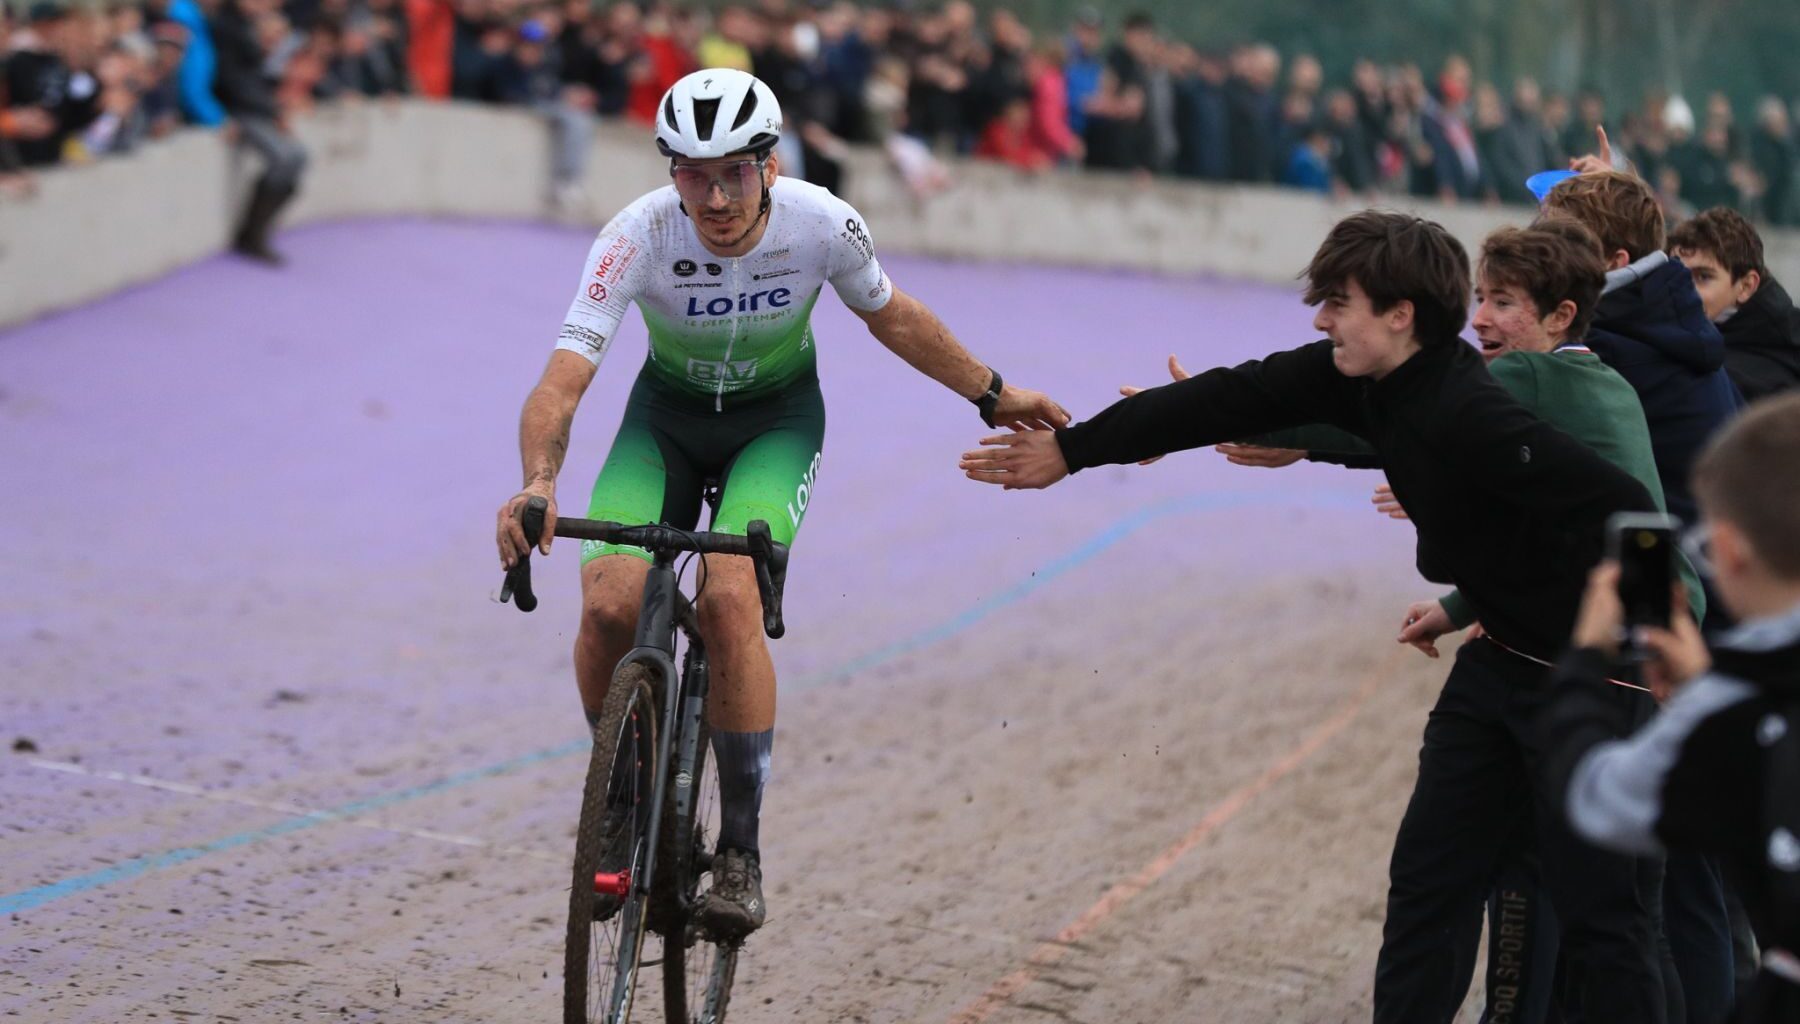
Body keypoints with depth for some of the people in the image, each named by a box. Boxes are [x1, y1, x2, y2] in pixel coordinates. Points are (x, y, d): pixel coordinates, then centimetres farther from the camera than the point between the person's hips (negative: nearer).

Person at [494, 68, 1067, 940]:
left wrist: (992, 394, 7)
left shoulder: (821, 224, -24)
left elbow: (891, 317, -2)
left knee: (728, 599, -27)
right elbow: (561, 381, -35)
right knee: (608, 604, -22)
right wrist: (538, 483, -54)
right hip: (666, 415, 1)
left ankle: (741, 850, -14)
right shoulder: (639, 236, -28)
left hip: (777, 418, -1)